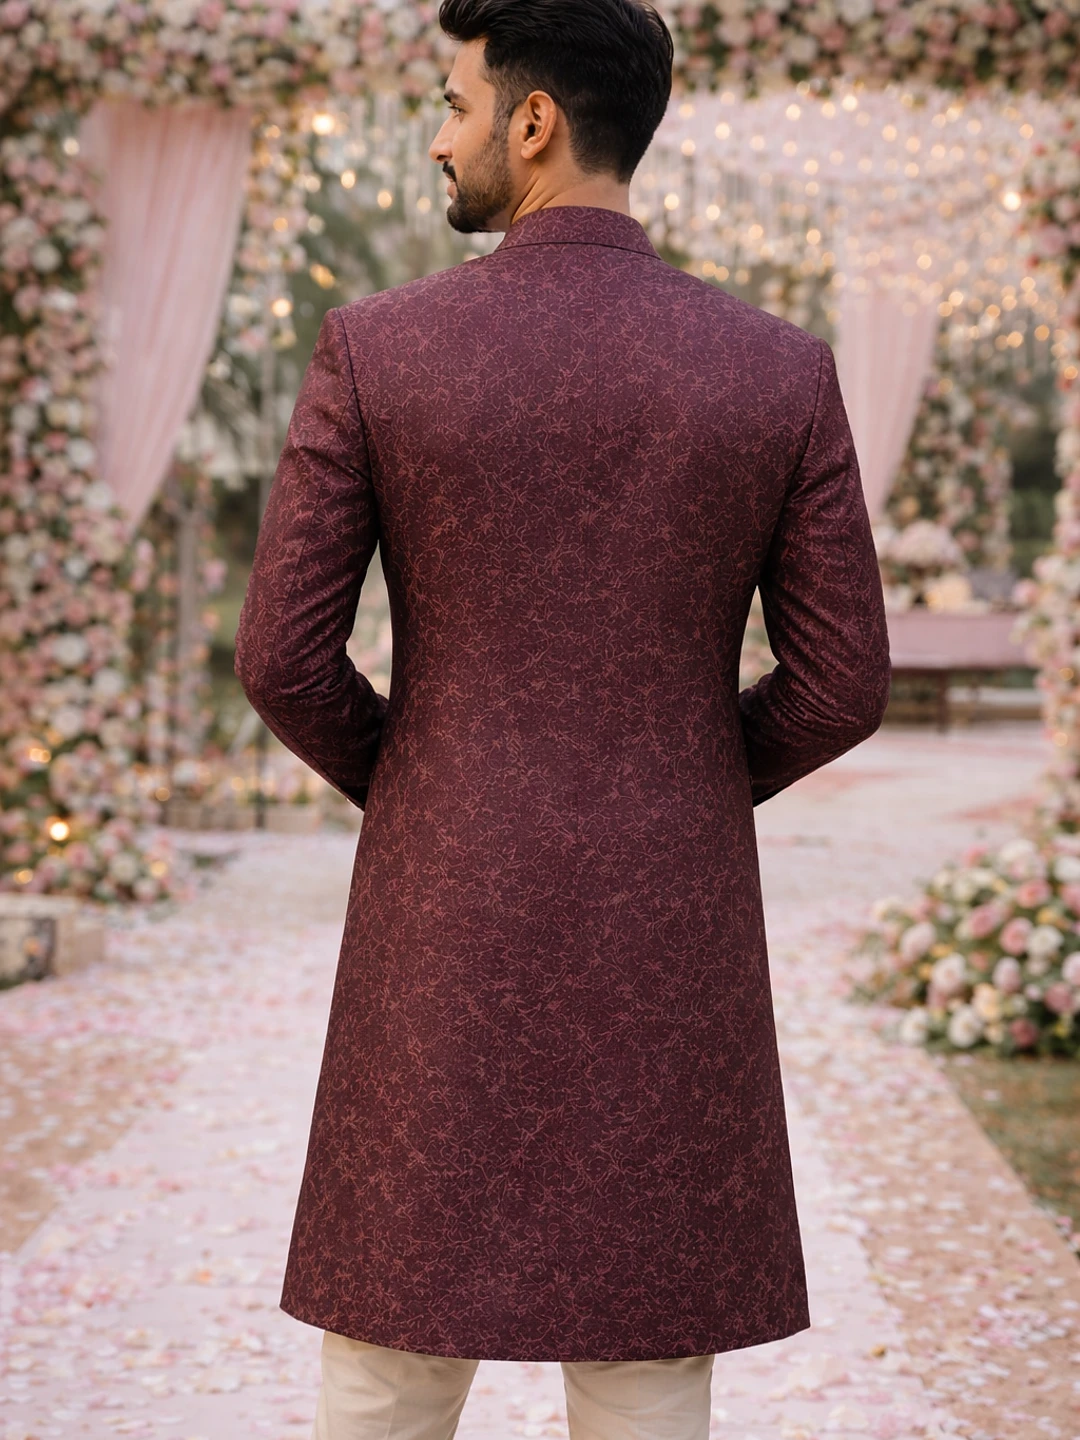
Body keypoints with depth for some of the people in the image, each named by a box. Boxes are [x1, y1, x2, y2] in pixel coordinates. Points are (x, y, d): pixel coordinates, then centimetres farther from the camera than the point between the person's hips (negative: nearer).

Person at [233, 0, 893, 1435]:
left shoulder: (377, 346, -6)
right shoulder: (784, 370, -2)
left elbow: (281, 658, -5)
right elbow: (842, 684, -1)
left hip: (450, 941, -1)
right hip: (674, 944, 1)